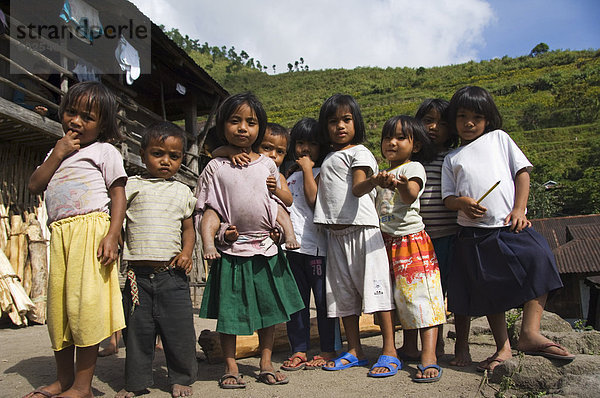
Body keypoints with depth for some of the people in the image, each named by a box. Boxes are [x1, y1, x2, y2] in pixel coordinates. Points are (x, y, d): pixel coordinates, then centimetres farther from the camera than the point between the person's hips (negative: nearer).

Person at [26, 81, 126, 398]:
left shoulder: (105, 151, 5)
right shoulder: (57, 152, 24)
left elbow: (118, 195, -4)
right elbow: (34, 186, 13)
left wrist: (112, 235, -16)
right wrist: (58, 154, 3)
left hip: (91, 230, -6)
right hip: (59, 234, 7)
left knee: (84, 303, -8)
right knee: (57, 305, 10)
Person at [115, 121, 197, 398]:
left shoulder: (182, 192, 11)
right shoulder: (130, 186, 6)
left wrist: (186, 252, -1)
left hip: (172, 274, 1)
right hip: (138, 274, 0)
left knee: (179, 328, 4)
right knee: (137, 329, 8)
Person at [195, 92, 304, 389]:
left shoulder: (268, 165, 5)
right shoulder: (215, 167, 0)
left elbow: (281, 202, 12)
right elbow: (205, 208, 2)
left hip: (266, 249, 3)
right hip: (231, 251, -2)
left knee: (268, 308, 10)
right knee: (228, 310, 5)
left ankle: (266, 364, 25)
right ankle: (230, 367, 21)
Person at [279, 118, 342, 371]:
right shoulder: (290, 174, 18)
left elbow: (314, 199, -14)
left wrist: (307, 169, -7)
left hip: (317, 245, -6)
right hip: (293, 244, 6)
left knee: (323, 299, 3)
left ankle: (329, 350, 16)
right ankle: (299, 350, 22)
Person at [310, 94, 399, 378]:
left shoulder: (359, 152, -1)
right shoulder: (328, 158, 20)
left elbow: (358, 188, -18)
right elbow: (314, 197, 16)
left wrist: (375, 179, -37)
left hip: (362, 229, -7)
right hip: (336, 233, 7)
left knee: (374, 286, -6)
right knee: (343, 293, 10)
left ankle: (389, 351, 3)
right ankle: (355, 351, 22)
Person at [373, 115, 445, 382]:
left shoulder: (414, 167, -3)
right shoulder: (386, 174, 19)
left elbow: (411, 195, -25)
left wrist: (403, 185, -45)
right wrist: (378, 182, 6)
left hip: (411, 239, -7)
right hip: (388, 242, 7)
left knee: (419, 295, -12)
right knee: (401, 297, 10)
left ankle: (429, 357, -12)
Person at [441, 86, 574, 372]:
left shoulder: (499, 138, 15)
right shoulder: (452, 159, 15)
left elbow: (522, 172, 8)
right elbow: (448, 197, 9)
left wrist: (519, 210, -5)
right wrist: (463, 203, -15)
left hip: (510, 225, 0)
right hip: (474, 233, 1)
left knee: (539, 262, -22)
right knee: (488, 287, 4)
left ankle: (529, 333, -14)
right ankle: (503, 348, 14)